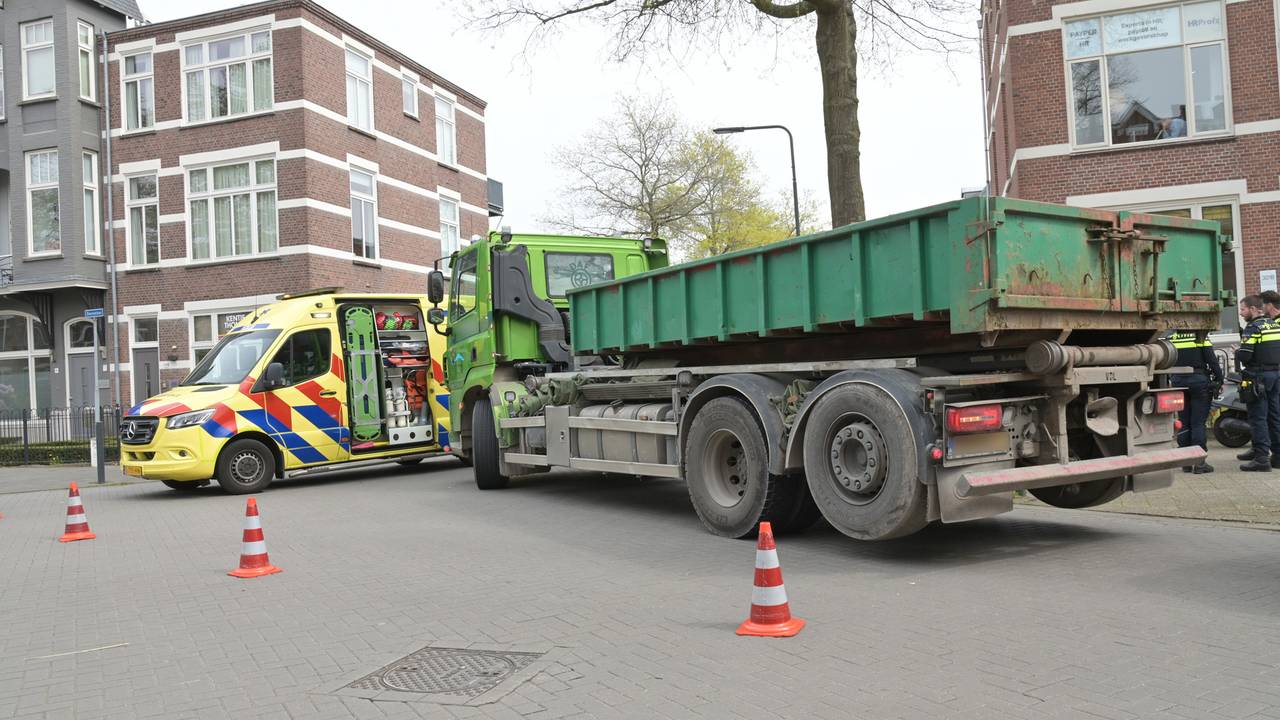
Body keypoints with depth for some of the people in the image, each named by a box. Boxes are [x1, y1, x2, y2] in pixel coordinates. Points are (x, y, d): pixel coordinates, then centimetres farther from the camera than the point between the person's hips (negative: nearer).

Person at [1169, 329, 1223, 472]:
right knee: (1198, 422, -2)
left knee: (1184, 423, 9)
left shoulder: (1171, 338, 5)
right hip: (1198, 380, -4)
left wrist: (1169, 381, 16)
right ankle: (1199, 462, -3)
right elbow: (1212, 360, -7)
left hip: (1178, 380, 4)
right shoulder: (1200, 337, -5)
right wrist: (1219, 380, 1)